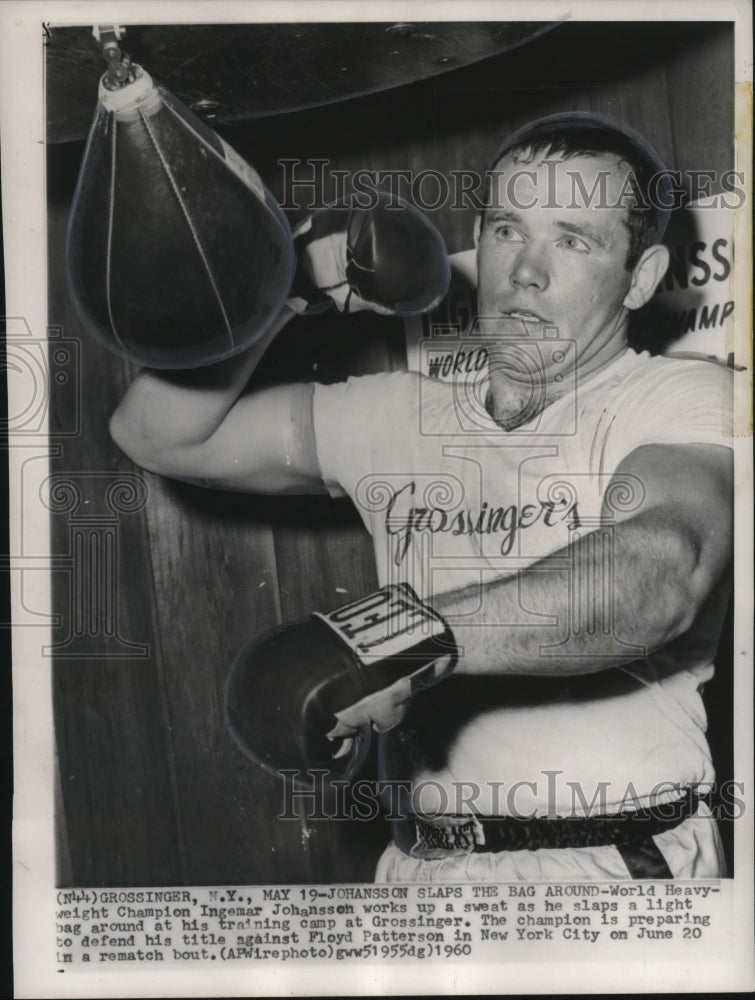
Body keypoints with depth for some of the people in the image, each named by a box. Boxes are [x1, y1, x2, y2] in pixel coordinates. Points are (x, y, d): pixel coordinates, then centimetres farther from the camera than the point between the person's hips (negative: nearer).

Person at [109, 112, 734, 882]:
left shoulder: (687, 403, -5)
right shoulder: (401, 416, 7)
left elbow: (662, 572, -28)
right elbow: (160, 435, 10)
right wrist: (279, 292, -2)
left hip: (615, 862, -3)